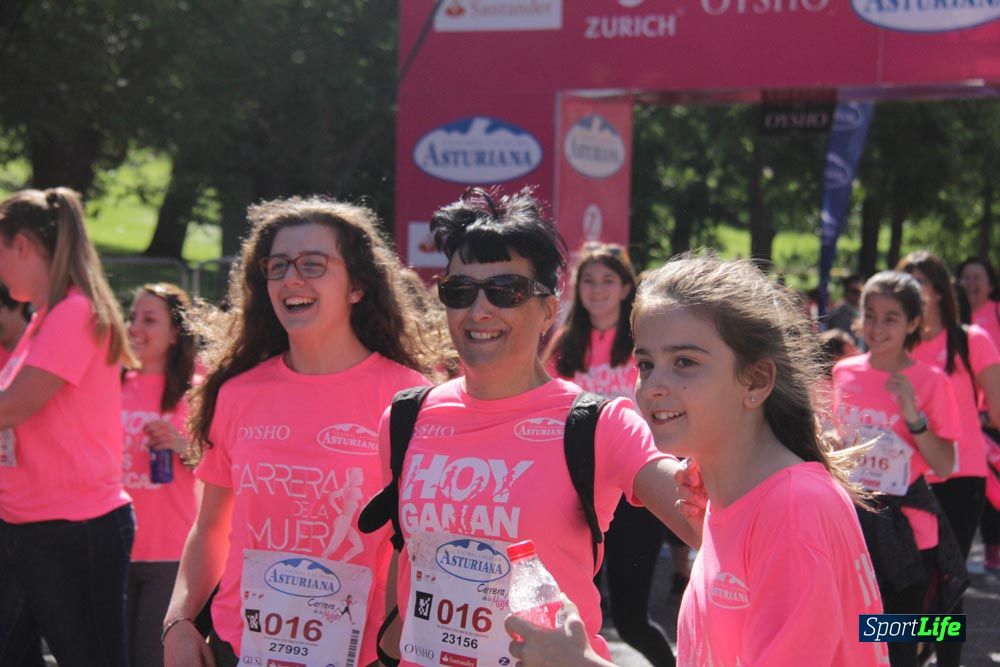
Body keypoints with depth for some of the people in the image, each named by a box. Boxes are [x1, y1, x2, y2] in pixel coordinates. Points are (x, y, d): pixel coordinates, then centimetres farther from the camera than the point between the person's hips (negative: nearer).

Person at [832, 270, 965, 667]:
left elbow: (945, 467, -11)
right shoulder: (844, 373, 3)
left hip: (902, 528, -4)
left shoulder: (930, 381, -8)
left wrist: (913, 416, -22)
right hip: (851, 518, 4)